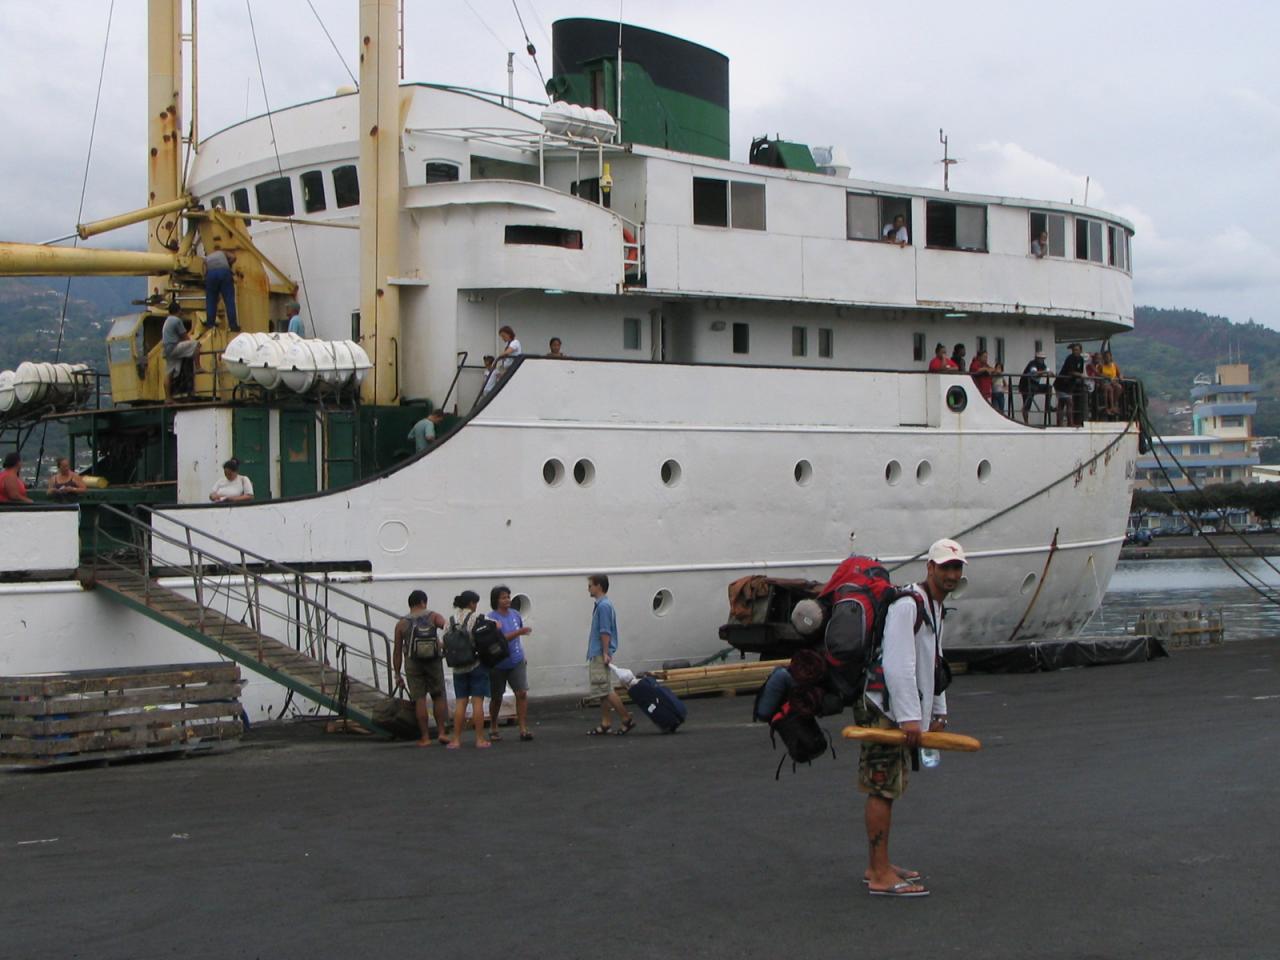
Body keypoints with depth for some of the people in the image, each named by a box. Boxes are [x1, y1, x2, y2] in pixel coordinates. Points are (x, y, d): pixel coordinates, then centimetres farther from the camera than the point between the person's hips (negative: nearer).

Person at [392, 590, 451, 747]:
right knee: (439, 696, 11)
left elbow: (397, 651, 4)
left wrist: (397, 674, 9)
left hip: (412, 663, 0)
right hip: (434, 661, 0)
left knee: (419, 699, 2)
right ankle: (441, 732, 8)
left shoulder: (402, 623, 5)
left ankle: (425, 737, 3)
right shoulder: (433, 616, 2)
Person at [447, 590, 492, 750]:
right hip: (477, 665, -4)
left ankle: (456, 740, 7)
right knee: (477, 701, -1)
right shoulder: (476, 618, -7)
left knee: (460, 702, 8)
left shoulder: (451, 621, 4)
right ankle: (480, 739, 0)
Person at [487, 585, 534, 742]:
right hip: (498, 663, -3)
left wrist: (522, 656, 23)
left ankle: (523, 729, -9)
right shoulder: (492, 617, -14)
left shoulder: (515, 614, 3)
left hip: (517, 662, 4)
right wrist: (519, 632, -35)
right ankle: (493, 729, 29)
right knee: (496, 698, 9)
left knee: (522, 693, -10)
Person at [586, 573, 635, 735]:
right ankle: (605, 724, 11)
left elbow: (605, 632, -20)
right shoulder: (601, 604, 16)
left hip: (600, 655, -10)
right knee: (603, 690, 10)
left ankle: (626, 719, -6)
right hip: (597, 655, 10)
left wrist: (605, 653, -22)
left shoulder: (604, 606, -15)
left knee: (605, 690, -9)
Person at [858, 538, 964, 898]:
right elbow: (897, 665, -24)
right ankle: (881, 876, -7)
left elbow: (933, 663, 28)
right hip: (883, 706, -10)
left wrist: (938, 712, 26)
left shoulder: (935, 608, 18)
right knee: (882, 788, -8)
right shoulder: (907, 604, -16)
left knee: (887, 788, 15)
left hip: (901, 713, 10)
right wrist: (909, 717, -27)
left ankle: (877, 866, 24)